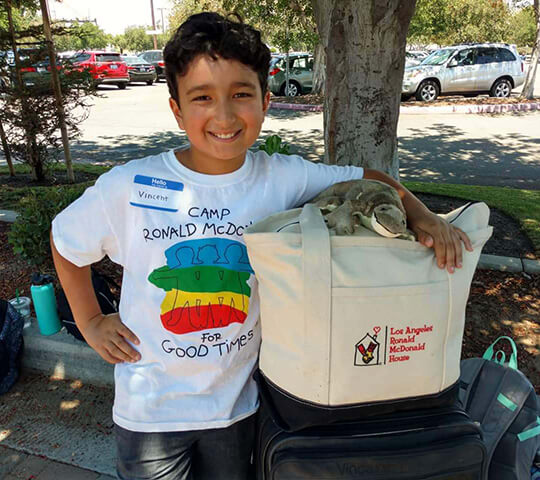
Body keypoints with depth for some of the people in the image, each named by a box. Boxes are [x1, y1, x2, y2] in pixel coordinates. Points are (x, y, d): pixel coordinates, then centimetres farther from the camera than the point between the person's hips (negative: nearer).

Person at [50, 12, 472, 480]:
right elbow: (66, 241, 1)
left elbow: (368, 178, -2)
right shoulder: (129, 187, -17)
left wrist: (421, 215, -19)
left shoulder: (283, 178, -15)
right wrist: (89, 321, 1)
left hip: (238, 401, 2)